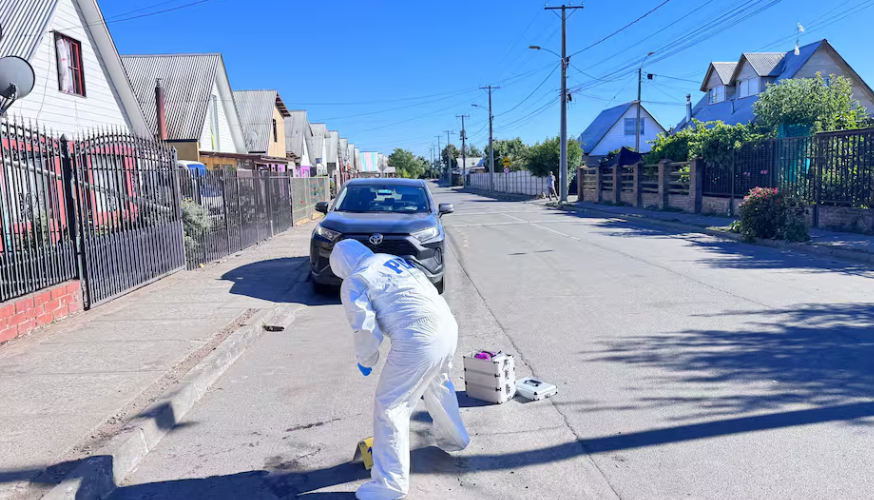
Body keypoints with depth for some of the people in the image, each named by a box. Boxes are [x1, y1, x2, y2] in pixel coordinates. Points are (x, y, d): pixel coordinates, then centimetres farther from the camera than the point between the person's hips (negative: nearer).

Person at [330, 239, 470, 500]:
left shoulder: (353, 282, 2)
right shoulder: (395, 259, 23)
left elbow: (366, 330, -3)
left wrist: (365, 360, 16)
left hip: (418, 341, -8)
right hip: (448, 326, 9)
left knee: (390, 407, 6)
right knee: (438, 385, 34)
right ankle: (454, 438, 56)